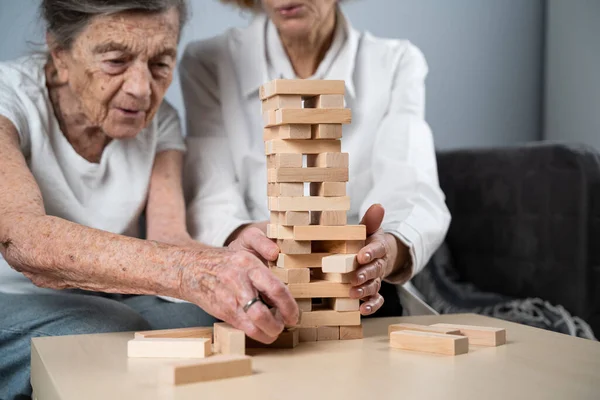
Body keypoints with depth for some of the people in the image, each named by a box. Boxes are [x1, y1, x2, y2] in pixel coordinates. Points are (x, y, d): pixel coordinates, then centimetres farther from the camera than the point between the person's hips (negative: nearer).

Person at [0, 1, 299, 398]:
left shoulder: (160, 122, 0)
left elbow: (169, 239, -16)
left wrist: (223, 261, -40)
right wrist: (186, 272, -51)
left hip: (115, 303, 3)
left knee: (223, 324, -24)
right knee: (115, 337, -32)